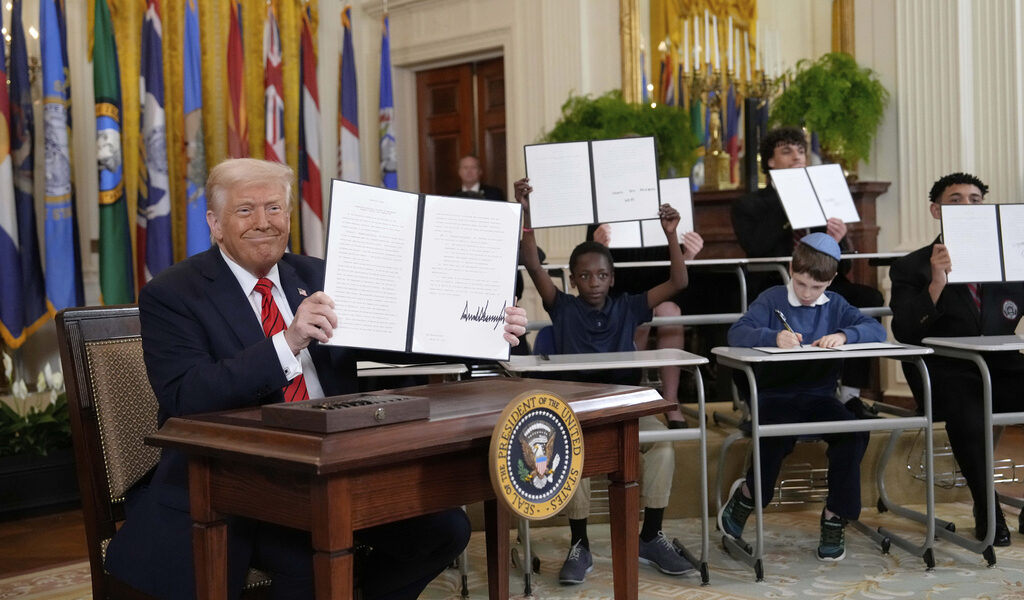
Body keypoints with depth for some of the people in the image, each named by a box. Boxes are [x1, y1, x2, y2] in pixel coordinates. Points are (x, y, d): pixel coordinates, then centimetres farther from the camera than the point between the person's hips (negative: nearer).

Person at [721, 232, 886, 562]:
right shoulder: (772, 299, 2)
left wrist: (844, 335, -21)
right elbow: (736, 333, -13)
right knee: (779, 437, -34)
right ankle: (748, 494, -1)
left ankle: (835, 517, -5)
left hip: (820, 395, 4)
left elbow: (876, 330, 0)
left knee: (853, 433, -24)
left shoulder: (835, 305, 12)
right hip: (775, 394, -3)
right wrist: (774, 336, -32)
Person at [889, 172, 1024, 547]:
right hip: (947, 373, -3)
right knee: (967, 415, -35)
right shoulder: (911, 268, 10)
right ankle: (986, 511, -12)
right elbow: (905, 333, -6)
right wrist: (936, 284, -19)